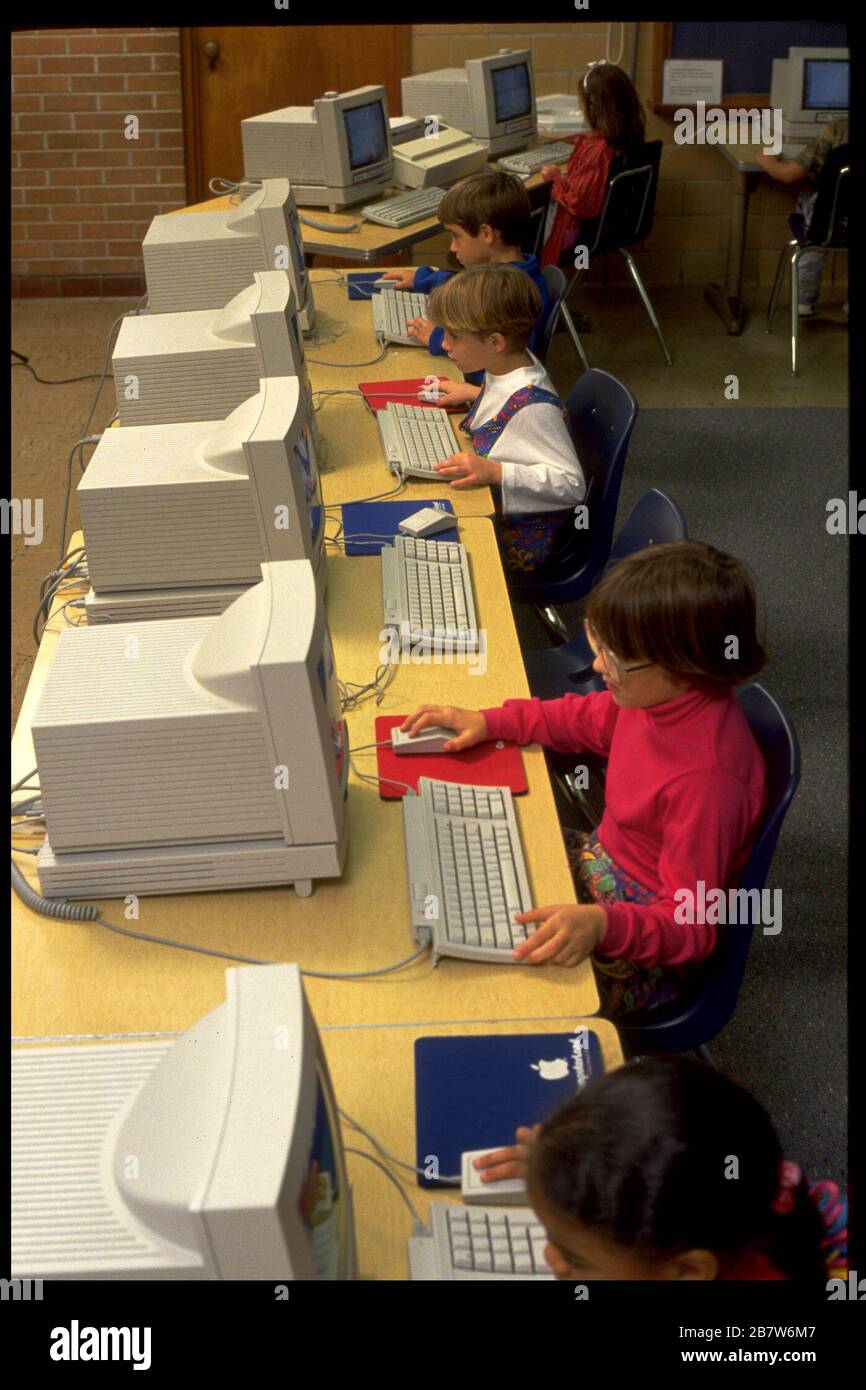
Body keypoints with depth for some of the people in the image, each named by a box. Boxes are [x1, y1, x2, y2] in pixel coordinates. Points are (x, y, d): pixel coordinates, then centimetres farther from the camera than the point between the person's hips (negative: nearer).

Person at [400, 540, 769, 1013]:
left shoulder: (708, 778, -36)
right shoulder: (660, 693, -12)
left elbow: (690, 925, -29)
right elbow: (590, 719, 12)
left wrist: (602, 923, -47)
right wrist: (489, 722, 5)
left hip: (645, 950, -8)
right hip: (600, 859, 9)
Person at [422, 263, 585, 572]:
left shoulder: (533, 406, -30)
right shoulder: (510, 367, -2)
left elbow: (571, 484, -29)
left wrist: (494, 472, -35)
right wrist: (476, 395, 10)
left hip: (517, 543, -9)